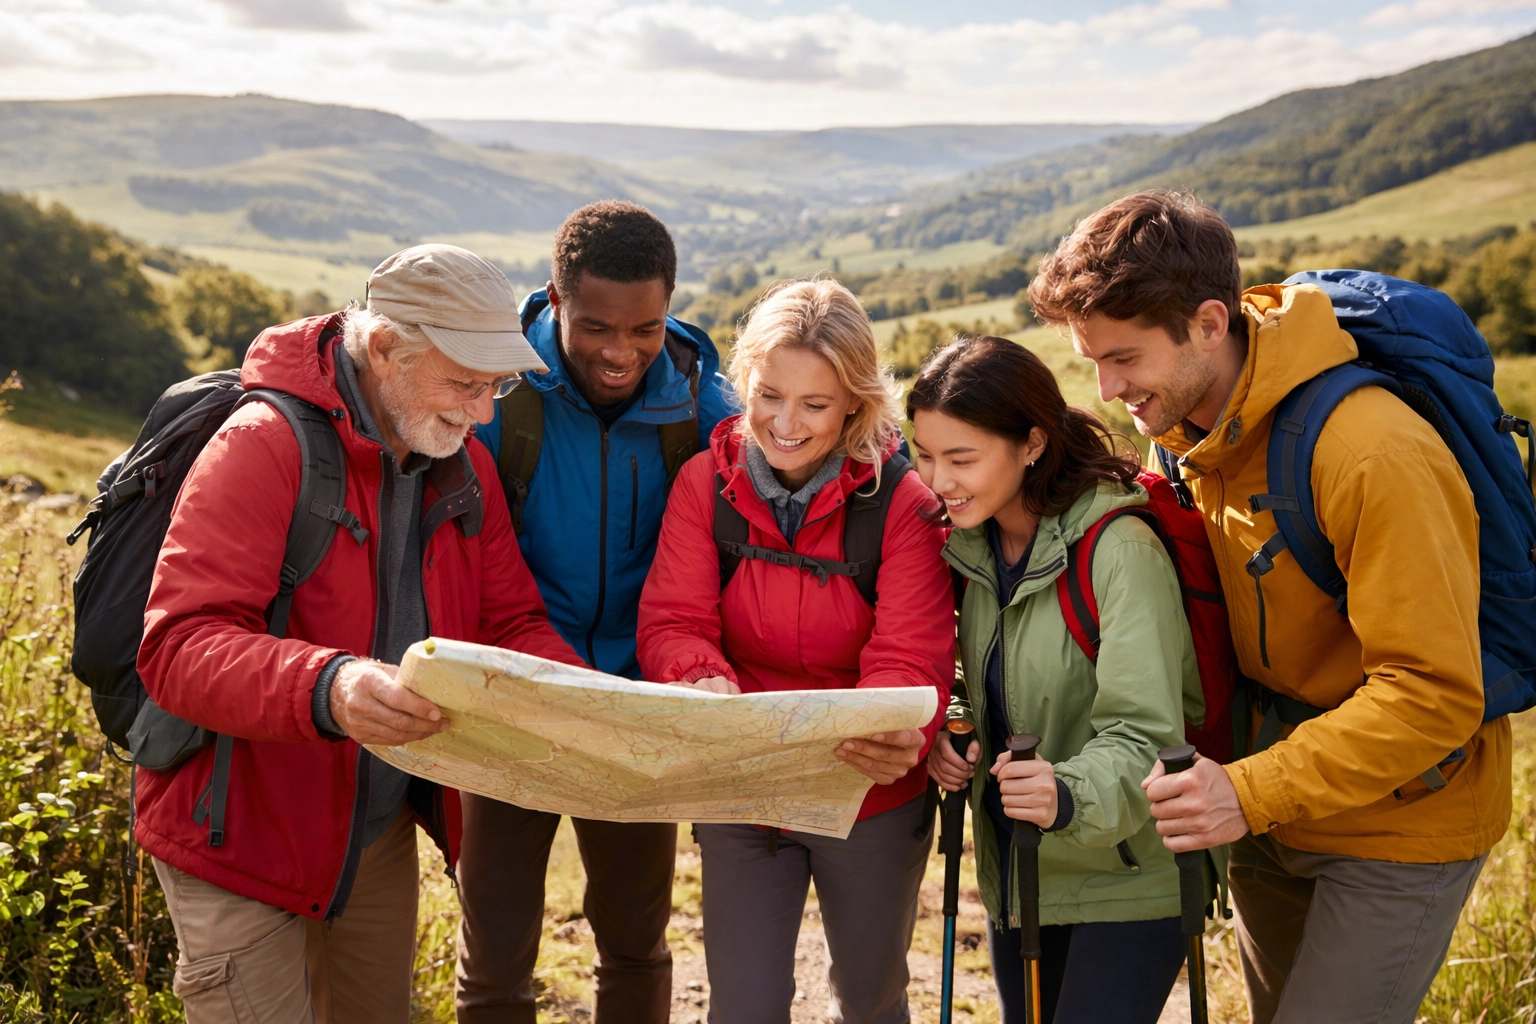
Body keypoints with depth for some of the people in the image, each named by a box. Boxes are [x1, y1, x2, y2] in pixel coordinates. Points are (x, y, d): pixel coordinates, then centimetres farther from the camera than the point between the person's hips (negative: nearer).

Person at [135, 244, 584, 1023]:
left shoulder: (465, 467, 0)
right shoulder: (262, 446, -23)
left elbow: (512, 624, 3)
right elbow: (178, 648, -30)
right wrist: (325, 689, -48)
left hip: (383, 827, 7)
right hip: (244, 837, -6)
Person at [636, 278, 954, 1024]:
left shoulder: (902, 503, -16)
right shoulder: (707, 482, -10)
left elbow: (910, 661, -22)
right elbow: (672, 623, -13)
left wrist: (893, 737, -44)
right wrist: (704, 683, -36)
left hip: (872, 801, 0)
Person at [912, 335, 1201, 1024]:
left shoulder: (1120, 549, -21)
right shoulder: (976, 544, 2)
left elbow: (1143, 735, -25)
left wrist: (1071, 796, -43)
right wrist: (948, 743, -4)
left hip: (1128, 880, -7)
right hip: (1015, 873, 7)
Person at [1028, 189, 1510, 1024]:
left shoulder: (1375, 458, -29)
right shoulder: (1185, 432, -4)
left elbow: (1433, 695, -28)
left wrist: (1251, 793, -32)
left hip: (1399, 823, -7)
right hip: (1272, 815, 7)